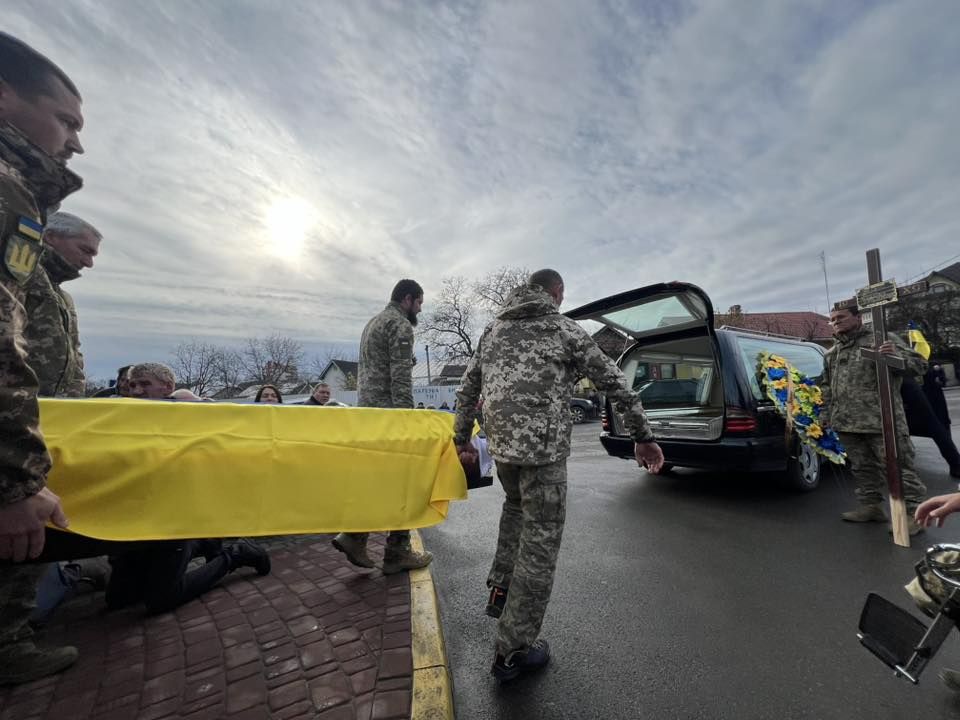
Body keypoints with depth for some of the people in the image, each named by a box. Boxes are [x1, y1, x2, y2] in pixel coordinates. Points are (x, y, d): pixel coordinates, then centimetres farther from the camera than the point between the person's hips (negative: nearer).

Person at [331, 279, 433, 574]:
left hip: (367, 409, 10)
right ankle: (397, 553, 10)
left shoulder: (373, 322, 21)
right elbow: (401, 379, -19)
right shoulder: (400, 325, -10)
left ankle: (354, 535, 13)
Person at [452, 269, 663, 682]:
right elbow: (616, 385, 3)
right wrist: (643, 437, 12)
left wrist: (462, 441, 25)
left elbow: (466, 391, 16)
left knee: (517, 506, 32)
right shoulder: (565, 330, 1)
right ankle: (513, 653, 17)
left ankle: (500, 590, 32)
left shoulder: (493, 330, 15)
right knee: (540, 544, 6)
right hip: (542, 447, -6)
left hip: (501, 443, 6)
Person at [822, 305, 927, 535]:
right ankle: (871, 506, 25)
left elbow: (919, 364, -5)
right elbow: (826, 386, 25)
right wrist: (826, 414, 20)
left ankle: (914, 511, 8)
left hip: (881, 421, -6)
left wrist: (897, 356, -26)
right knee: (862, 467, 14)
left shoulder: (883, 340, 0)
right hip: (846, 424, 6)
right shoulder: (831, 353, 18)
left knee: (897, 466, -2)